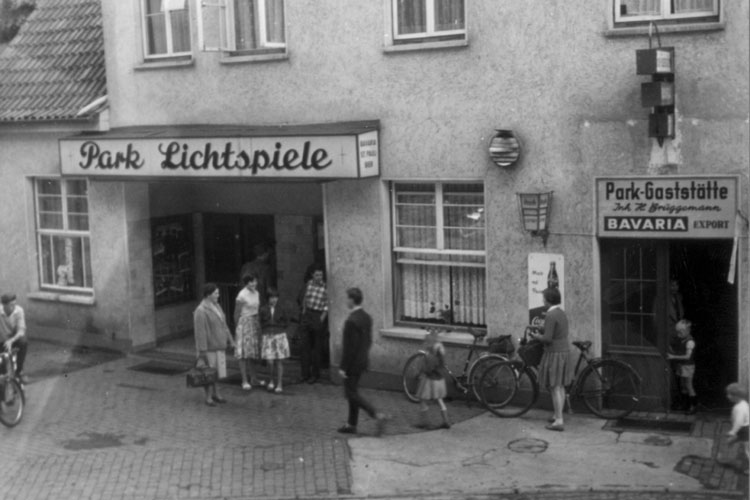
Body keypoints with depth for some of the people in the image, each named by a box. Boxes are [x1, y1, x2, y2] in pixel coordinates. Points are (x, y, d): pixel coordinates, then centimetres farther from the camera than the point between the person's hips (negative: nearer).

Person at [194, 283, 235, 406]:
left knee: (216, 370, 14)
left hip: (218, 345, 8)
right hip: (208, 347, -8)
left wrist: (230, 340, 12)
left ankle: (215, 394, 25)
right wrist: (202, 351, -22)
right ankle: (208, 397, 11)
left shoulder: (216, 306, 7)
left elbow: (223, 325, 13)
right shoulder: (201, 311, -21)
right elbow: (200, 332, -21)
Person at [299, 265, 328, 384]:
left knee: (317, 348, 3)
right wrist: (304, 311, 13)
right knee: (305, 345, 5)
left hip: (319, 316, -5)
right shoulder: (309, 284, 5)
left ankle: (315, 375, 13)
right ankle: (305, 374, 12)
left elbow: (326, 306, -8)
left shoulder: (325, 288, -10)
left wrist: (322, 319, -13)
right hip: (307, 315, 5)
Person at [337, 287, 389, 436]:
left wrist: (342, 367, -18)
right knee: (352, 392, 17)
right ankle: (351, 425, 24)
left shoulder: (351, 321, -23)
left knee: (352, 394, 0)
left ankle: (378, 415, -11)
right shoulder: (367, 318, 4)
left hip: (353, 363, -9)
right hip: (363, 361, 9)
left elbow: (349, 347, -23)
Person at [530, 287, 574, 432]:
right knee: (560, 386, 15)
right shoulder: (562, 313, 9)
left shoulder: (550, 315, -19)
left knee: (555, 388, -5)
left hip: (554, 354, -9)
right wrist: (542, 329, 19)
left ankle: (559, 421, -5)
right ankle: (557, 416, 24)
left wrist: (537, 336, -4)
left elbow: (547, 339, -22)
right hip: (565, 351, 9)